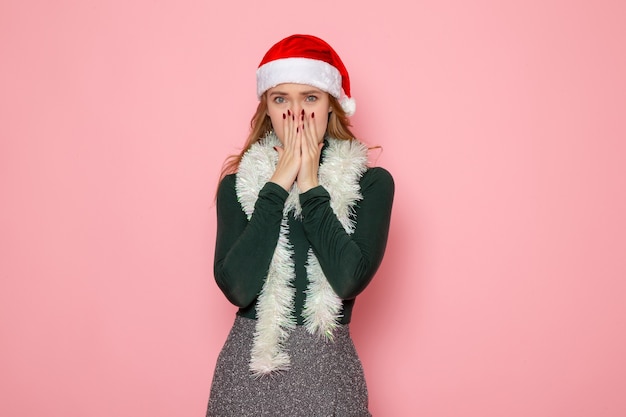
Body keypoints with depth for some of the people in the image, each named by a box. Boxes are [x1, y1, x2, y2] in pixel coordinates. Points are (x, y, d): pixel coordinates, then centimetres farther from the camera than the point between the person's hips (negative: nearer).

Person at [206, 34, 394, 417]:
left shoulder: (371, 183, -5)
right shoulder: (238, 183, -2)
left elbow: (349, 279, -18)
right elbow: (236, 286, -15)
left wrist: (311, 187, -14)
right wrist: (278, 185, -14)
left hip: (327, 370, 0)